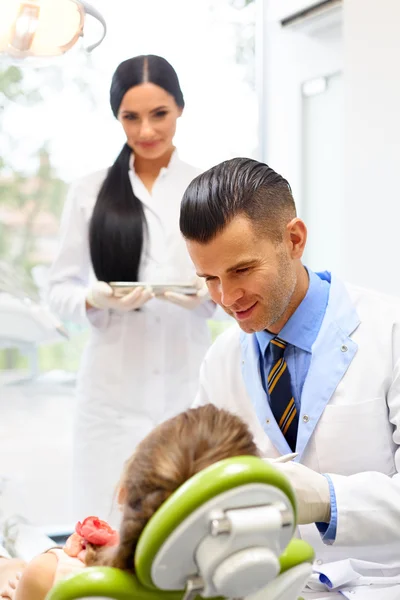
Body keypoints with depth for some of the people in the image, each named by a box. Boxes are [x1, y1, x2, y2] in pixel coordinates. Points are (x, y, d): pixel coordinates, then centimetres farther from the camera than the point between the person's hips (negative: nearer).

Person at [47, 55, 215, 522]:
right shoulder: (89, 192, 6)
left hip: (187, 381, 0)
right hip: (113, 385, 0)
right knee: (109, 521, 1)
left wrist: (209, 292, -14)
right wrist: (97, 300, -15)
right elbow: (60, 289, 6)